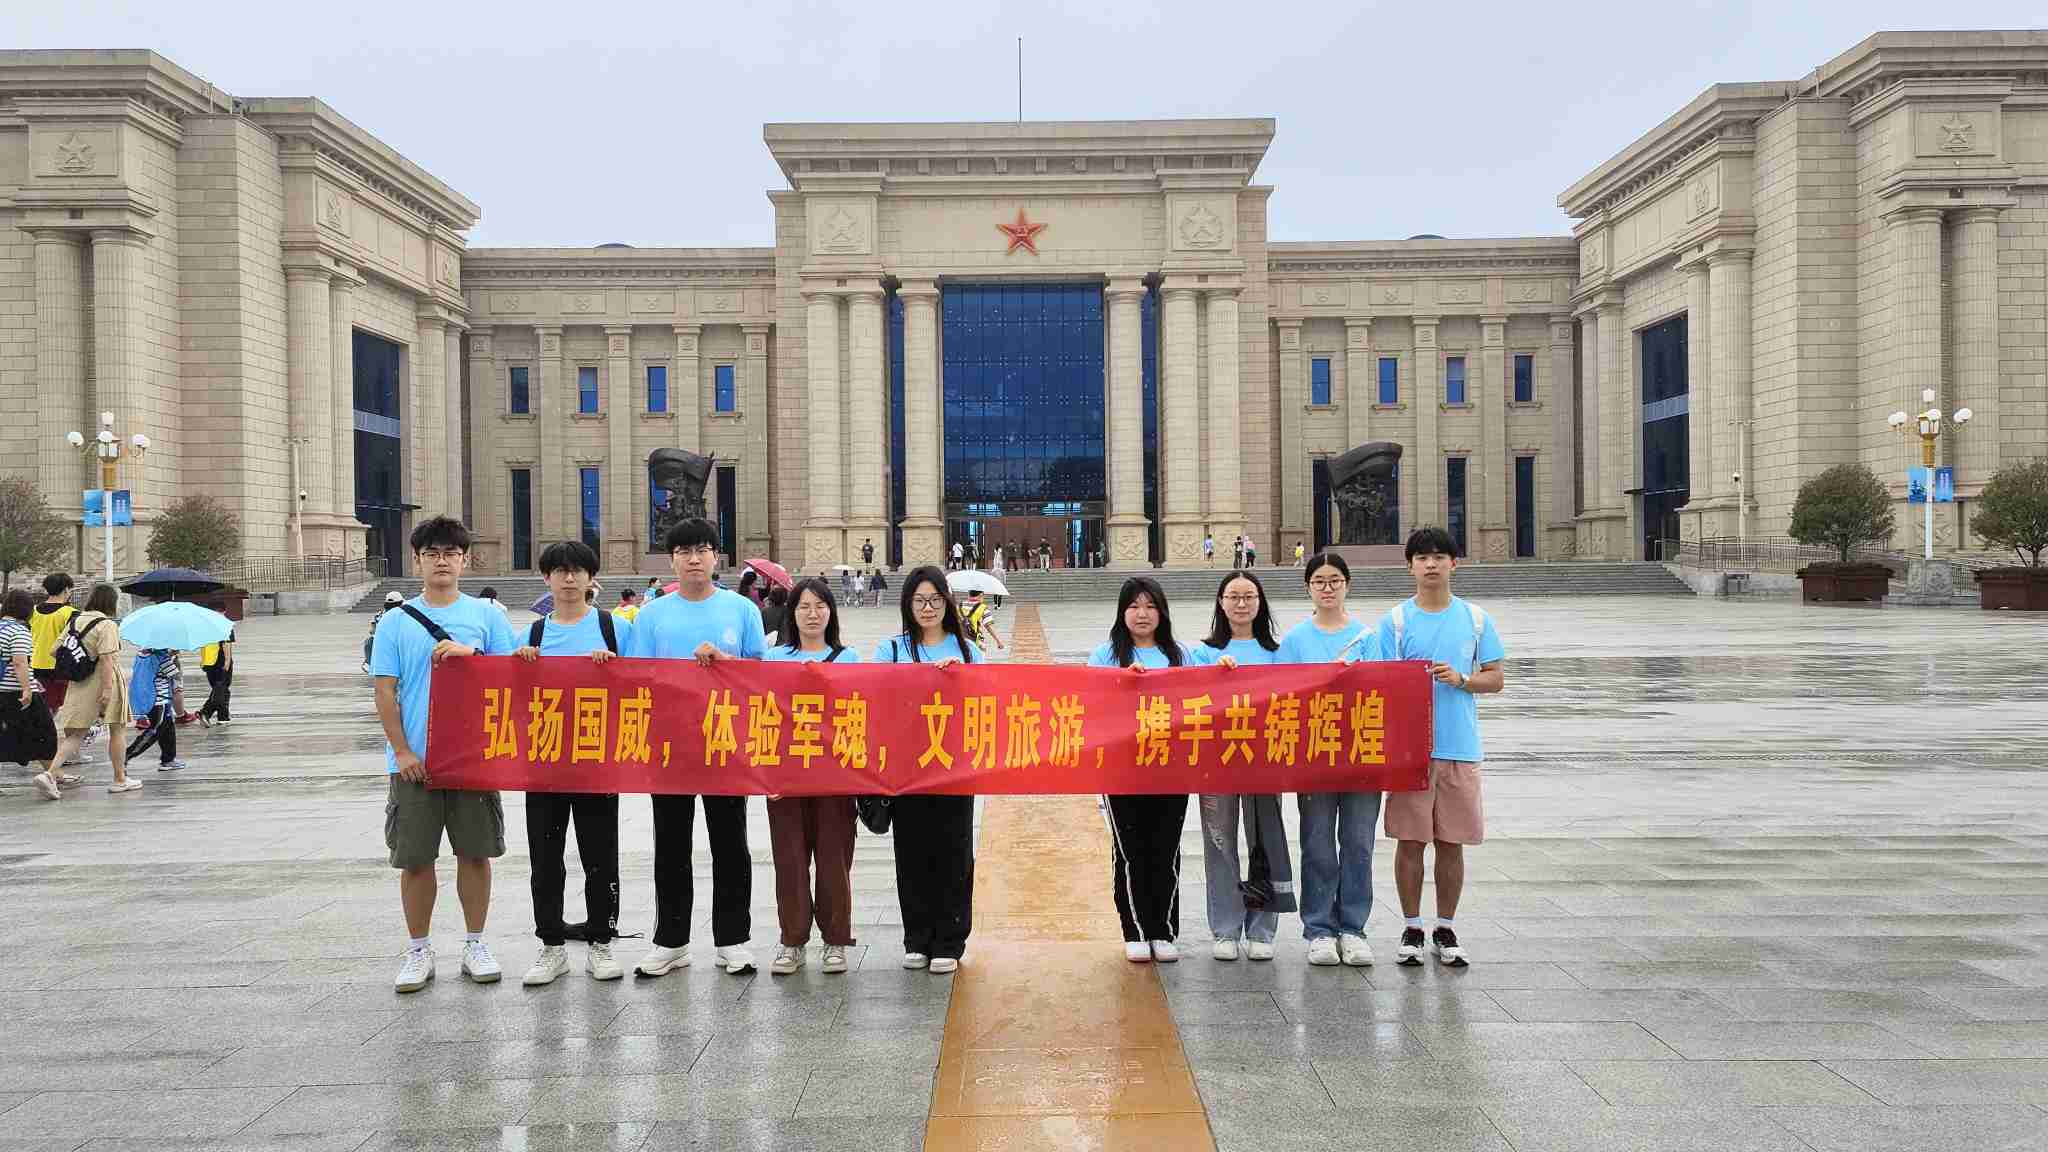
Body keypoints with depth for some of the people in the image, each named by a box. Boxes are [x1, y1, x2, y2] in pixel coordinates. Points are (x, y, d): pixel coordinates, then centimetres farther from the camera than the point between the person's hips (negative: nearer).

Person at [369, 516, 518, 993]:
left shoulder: (487, 616, 5)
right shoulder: (395, 621, 5)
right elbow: (385, 691, 1)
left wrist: (468, 654, -15)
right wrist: (401, 751, -7)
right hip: (414, 761, 0)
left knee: (475, 852, 7)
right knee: (415, 858, 5)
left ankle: (475, 943, 20)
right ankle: (418, 950, 18)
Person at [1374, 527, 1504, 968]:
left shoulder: (1475, 618, 7)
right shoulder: (1395, 620, 1)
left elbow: (1496, 678, 7)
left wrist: (1459, 679, -10)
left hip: (1460, 747, 2)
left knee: (1452, 843, 7)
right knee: (1410, 840, 3)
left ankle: (1446, 930, 20)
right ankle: (1411, 928, 17)